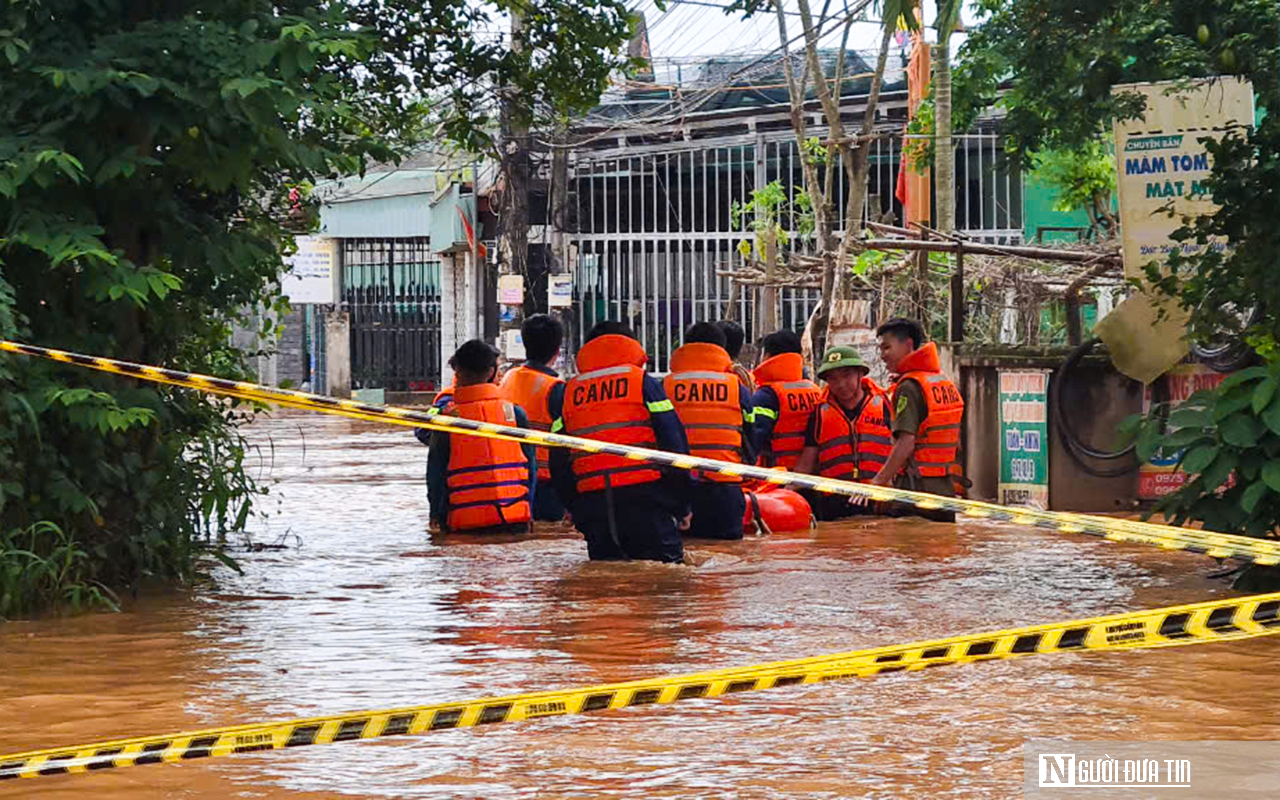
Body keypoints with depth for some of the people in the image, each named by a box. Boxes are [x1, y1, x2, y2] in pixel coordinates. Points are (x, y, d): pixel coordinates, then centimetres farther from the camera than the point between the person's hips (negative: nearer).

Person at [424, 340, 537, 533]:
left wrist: (438, 516, 12)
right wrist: (527, 512, 16)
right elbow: (530, 466, 6)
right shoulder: (514, 412, 1)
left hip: (465, 523, -2)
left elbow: (436, 474, 1)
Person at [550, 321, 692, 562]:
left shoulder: (569, 394, 16)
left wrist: (574, 508, 24)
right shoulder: (643, 382, 6)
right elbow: (673, 444, 2)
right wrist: (682, 506, 8)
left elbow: (558, 461, 15)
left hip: (590, 504, 3)